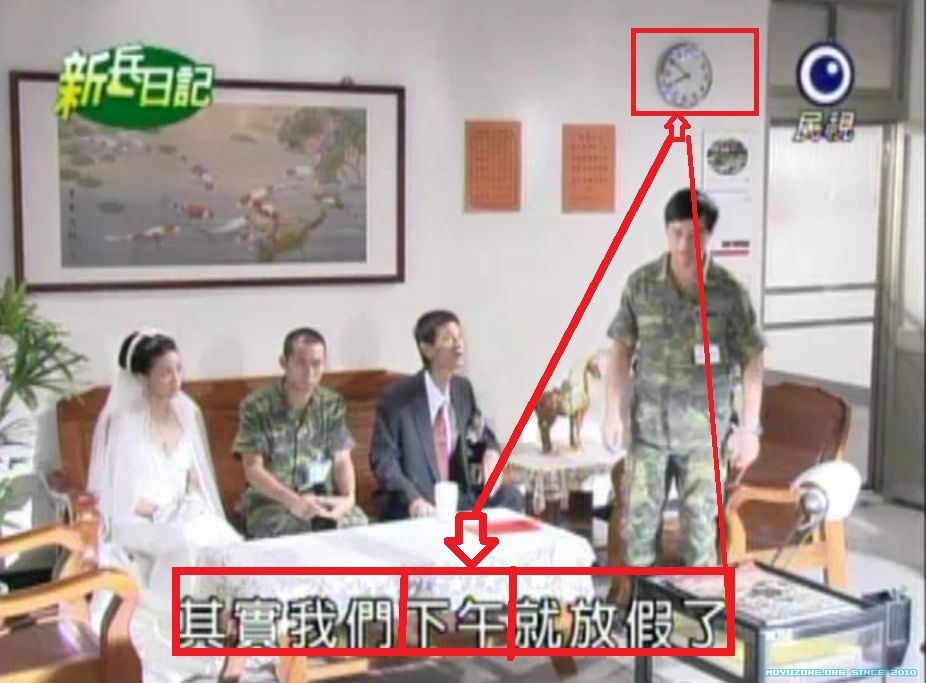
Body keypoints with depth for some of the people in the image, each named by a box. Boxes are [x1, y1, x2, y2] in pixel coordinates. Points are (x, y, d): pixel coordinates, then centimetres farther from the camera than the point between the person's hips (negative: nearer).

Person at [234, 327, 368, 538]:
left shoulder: (333, 404, 7)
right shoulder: (255, 406, -5)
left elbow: (342, 460, 4)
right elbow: (253, 469, -9)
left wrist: (348, 497, -17)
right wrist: (293, 501, -24)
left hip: (323, 500, 3)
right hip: (271, 502, -3)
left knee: (358, 525, -24)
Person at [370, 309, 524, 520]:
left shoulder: (463, 389, 7)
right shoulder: (396, 398, -11)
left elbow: (479, 433, 20)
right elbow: (383, 458, -13)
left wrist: (490, 452, -6)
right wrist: (412, 498, -30)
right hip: (407, 506, -6)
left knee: (510, 497, -14)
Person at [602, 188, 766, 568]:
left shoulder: (729, 292, -8)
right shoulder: (640, 284, -4)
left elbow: (752, 361, -3)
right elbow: (621, 350, 3)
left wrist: (749, 427, -6)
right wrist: (613, 413, -2)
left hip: (706, 429, -1)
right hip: (648, 425, 1)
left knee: (701, 524, 9)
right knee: (638, 520, 7)